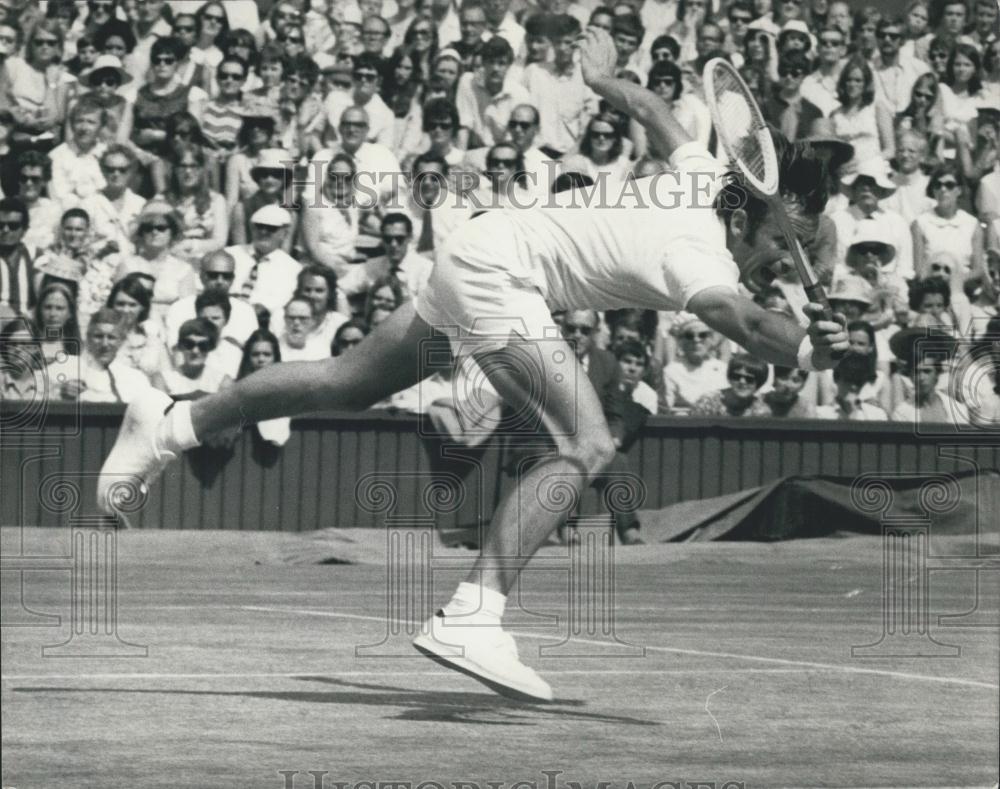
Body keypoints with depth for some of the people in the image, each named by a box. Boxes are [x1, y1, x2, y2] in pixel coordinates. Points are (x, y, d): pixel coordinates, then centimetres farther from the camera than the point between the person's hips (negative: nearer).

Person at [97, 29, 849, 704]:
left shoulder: (710, 179, -4)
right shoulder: (699, 256, -27)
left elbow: (657, 114, 16)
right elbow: (737, 316, -50)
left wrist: (608, 81, 34)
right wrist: (803, 349, -64)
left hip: (488, 246, 10)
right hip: (499, 266, -10)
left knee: (351, 382, 23)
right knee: (586, 448, -22)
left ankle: (173, 424, 36)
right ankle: (470, 619, -29)